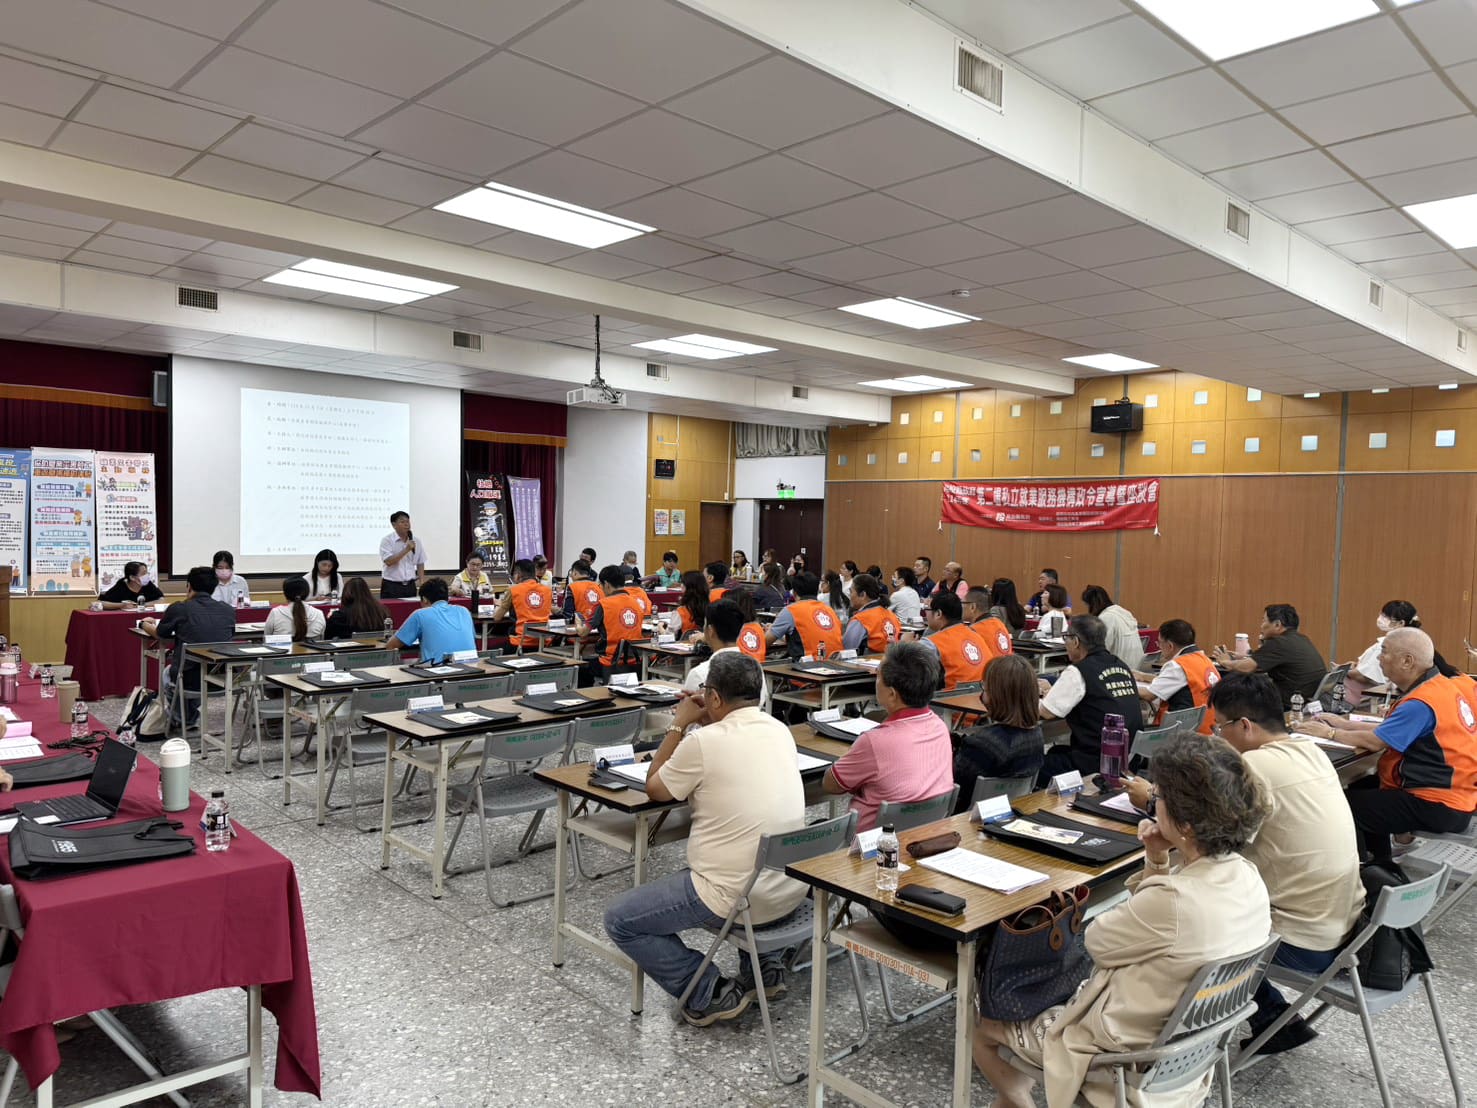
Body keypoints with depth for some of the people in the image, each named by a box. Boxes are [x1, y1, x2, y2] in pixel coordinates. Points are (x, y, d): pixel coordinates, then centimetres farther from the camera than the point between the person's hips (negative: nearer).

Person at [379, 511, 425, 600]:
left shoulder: (416, 541, 7)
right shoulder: (387, 540, -6)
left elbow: (420, 563, 13)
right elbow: (388, 561, -18)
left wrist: (422, 583, 5)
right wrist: (406, 549, -21)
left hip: (410, 586, 4)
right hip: (392, 586, -4)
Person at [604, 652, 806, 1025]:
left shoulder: (704, 742, -18)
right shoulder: (780, 731, 2)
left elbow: (655, 789, -1)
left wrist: (679, 725, 5)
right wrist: (705, 723, 14)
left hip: (735, 898, -7)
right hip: (792, 891, 7)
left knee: (619, 919, 9)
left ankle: (710, 994, 5)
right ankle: (766, 965, 27)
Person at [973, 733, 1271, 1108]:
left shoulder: (1173, 901, -36)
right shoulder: (1246, 877, -9)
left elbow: (1097, 941, -15)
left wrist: (1155, 866, -6)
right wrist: (1157, 863, -9)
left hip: (1126, 1055, -8)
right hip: (1183, 1038, 8)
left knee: (983, 1029, 12)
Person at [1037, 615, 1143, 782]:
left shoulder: (1078, 672, -14)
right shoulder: (1121, 666, 9)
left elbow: (1047, 712, -10)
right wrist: (1053, 692, 22)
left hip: (1097, 762, -9)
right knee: (1056, 752, 27)